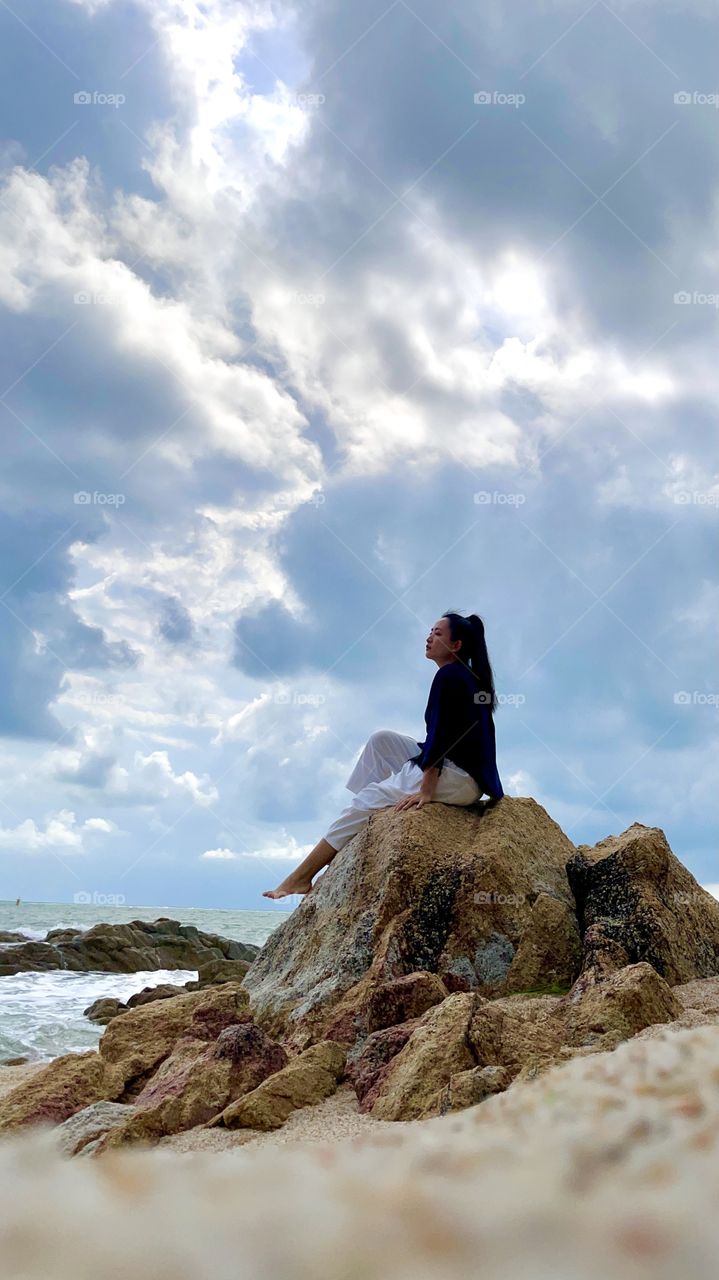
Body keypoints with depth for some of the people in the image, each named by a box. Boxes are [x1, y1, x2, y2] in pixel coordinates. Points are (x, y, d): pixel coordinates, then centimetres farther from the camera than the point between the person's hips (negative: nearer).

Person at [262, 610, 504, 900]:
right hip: (464, 773, 10)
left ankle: (300, 878, -1)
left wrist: (425, 790, -21)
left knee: (366, 801, -7)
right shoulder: (469, 675, 17)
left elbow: (439, 736, -19)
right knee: (382, 739, 13)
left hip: (457, 778, -10)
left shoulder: (449, 675, -12)